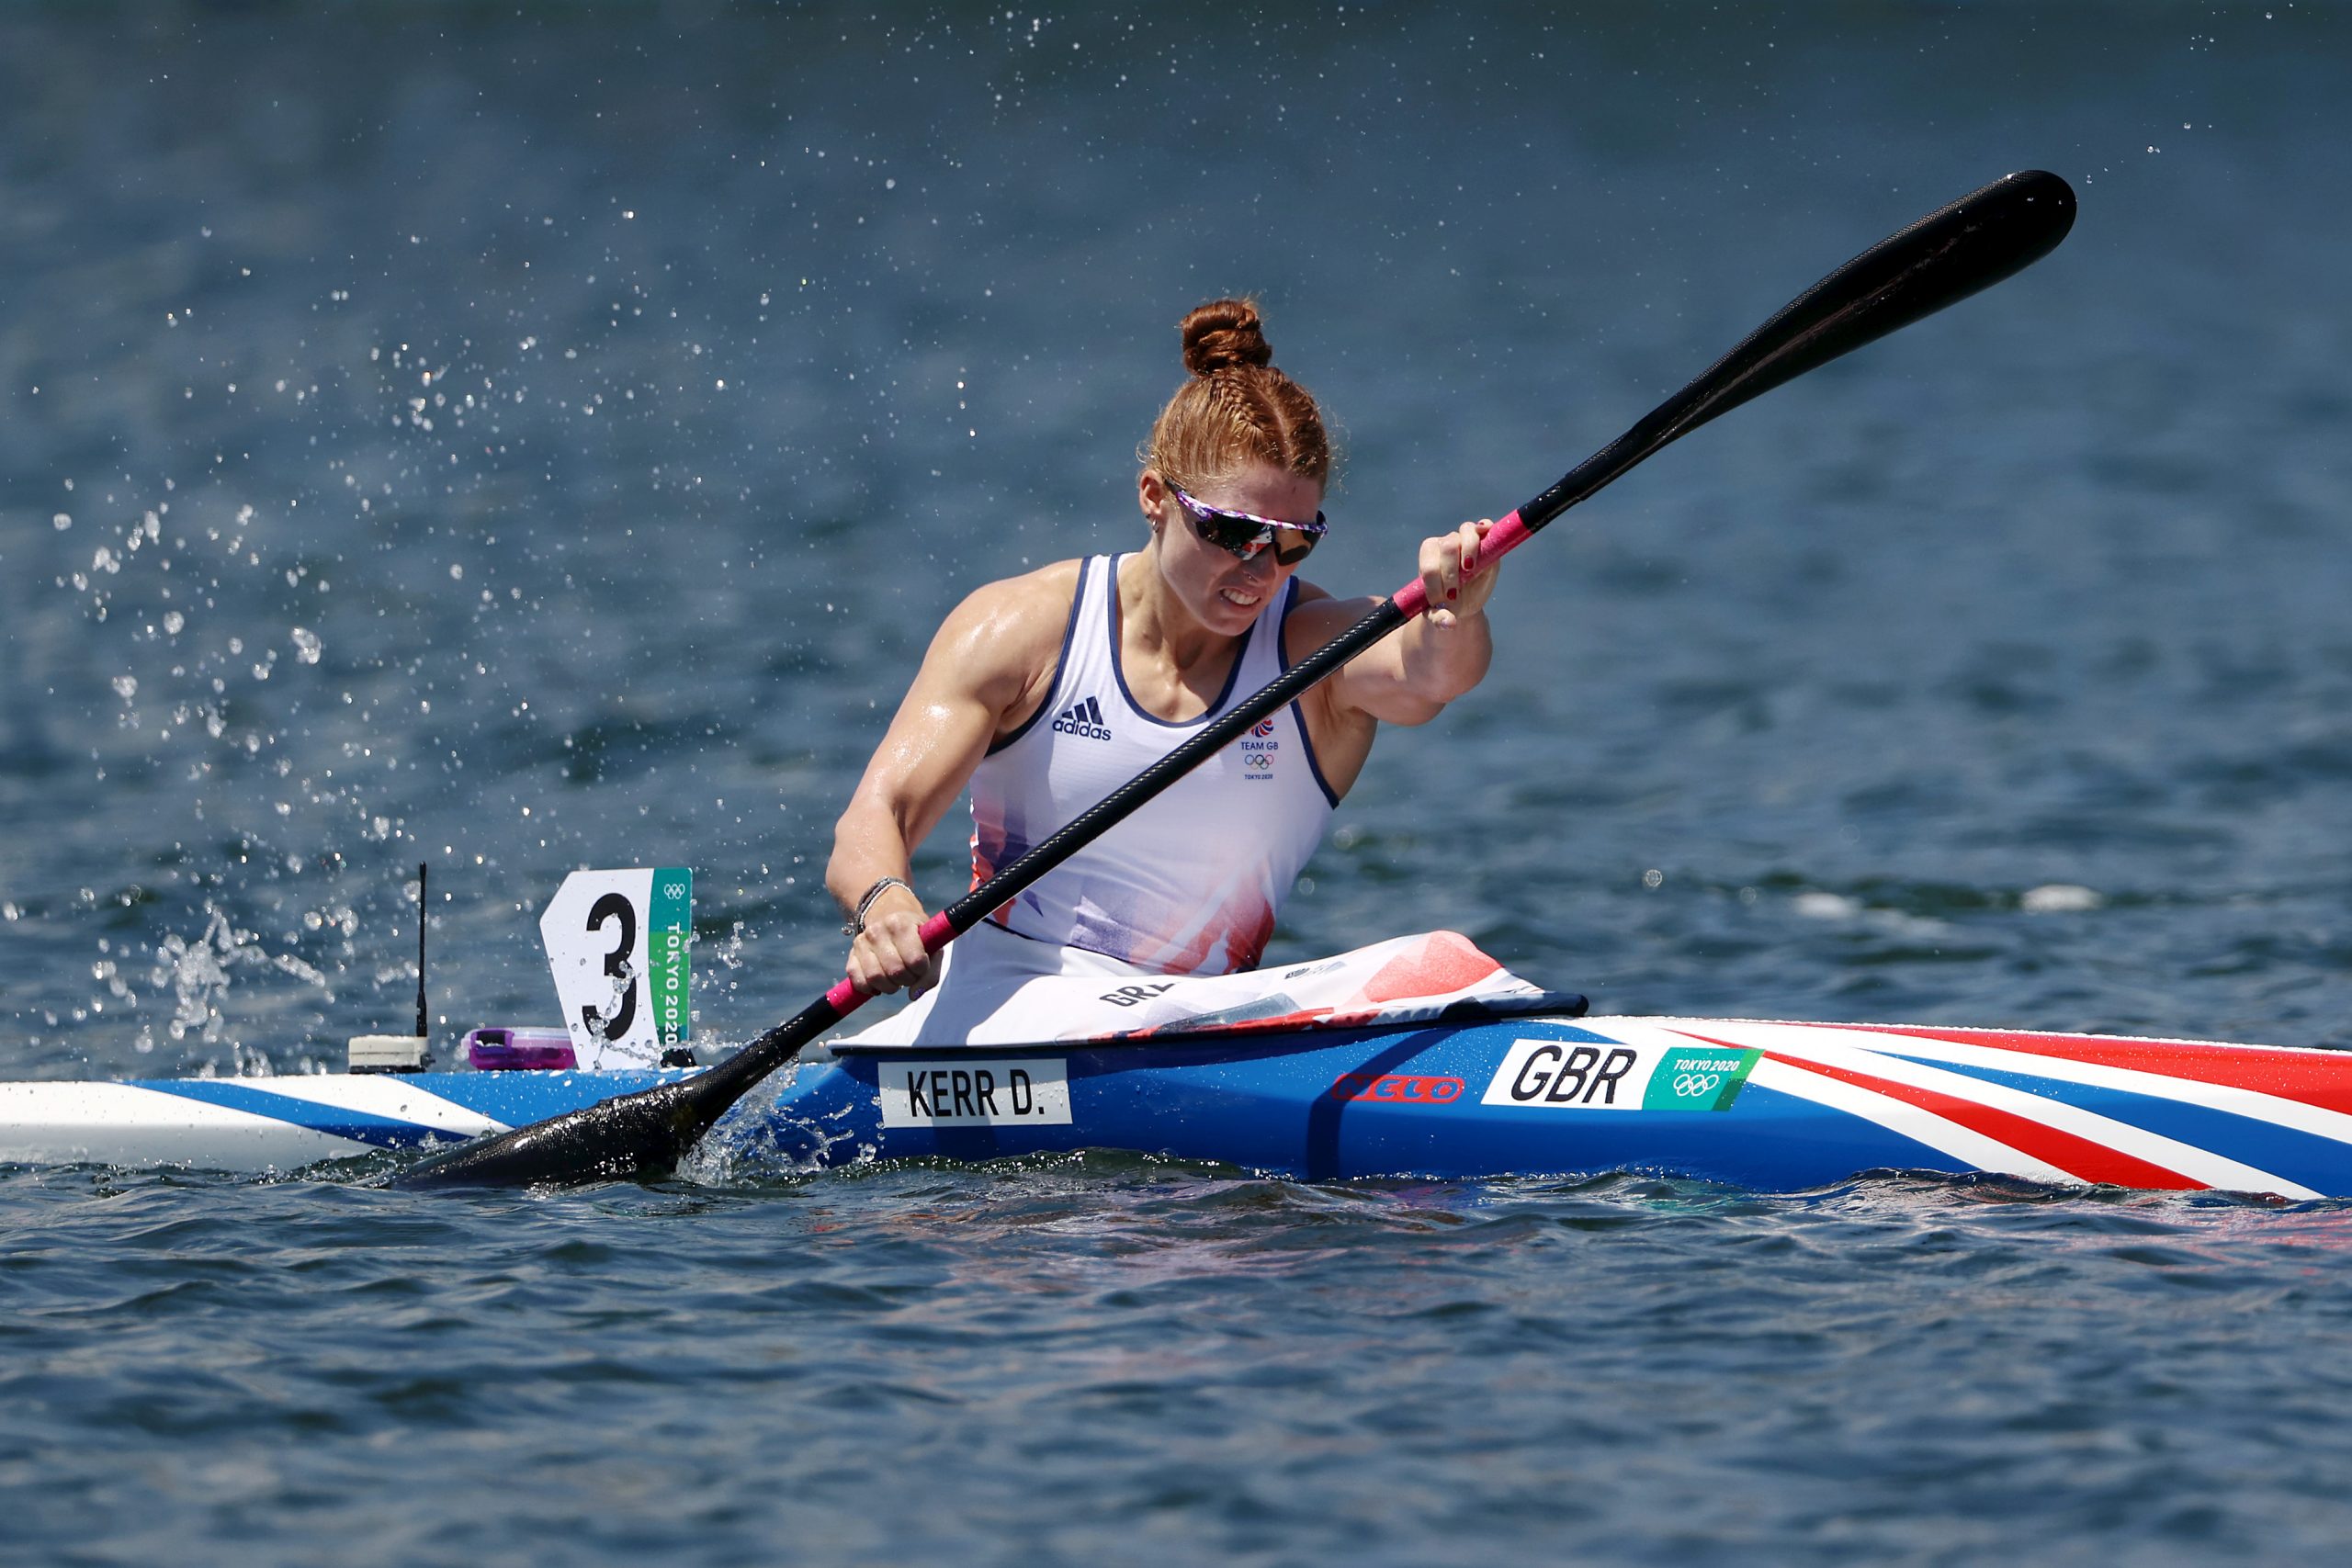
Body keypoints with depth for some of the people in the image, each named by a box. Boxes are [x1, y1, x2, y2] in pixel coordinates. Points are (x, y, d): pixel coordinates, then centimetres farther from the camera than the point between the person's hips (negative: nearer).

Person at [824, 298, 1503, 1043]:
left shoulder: (1318, 644, -2)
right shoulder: (1021, 626, -2)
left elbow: (1426, 673, -26)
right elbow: (874, 818, -10)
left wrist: (1455, 617, -51)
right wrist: (883, 901, -35)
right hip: (994, 1001, -2)